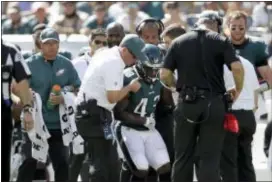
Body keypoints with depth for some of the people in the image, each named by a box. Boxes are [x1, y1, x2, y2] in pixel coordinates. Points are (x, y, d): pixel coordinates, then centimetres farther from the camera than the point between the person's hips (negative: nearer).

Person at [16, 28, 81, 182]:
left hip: (58, 124, 3)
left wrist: (64, 99, -10)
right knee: (29, 163, -3)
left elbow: (78, 89, 9)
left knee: (62, 164, 7)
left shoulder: (66, 65, 6)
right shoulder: (30, 64, -3)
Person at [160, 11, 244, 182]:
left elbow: (165, 74, 0)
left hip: (187, 103, 2)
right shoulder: (220, 41, -1)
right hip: (213, 103, -2)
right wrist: (239, 89, 3)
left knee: (183, 156, 9)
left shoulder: (179, 42, 6)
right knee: (210, 157, 0)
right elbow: (237, 67, -13)